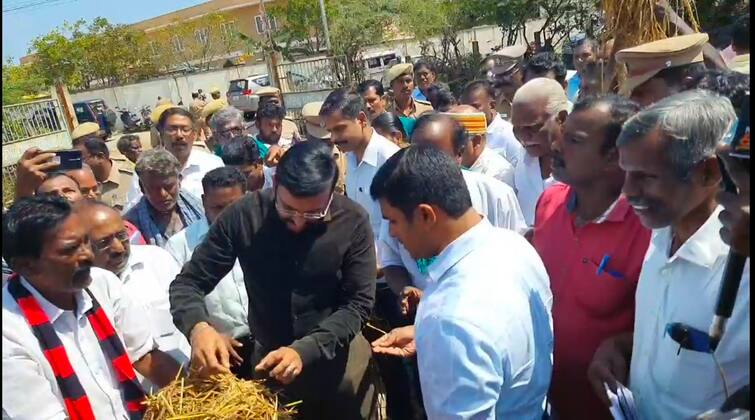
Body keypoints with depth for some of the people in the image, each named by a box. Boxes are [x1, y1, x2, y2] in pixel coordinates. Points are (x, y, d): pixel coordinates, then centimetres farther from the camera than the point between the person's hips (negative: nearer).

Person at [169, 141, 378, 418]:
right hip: (269, 355, 1)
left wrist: (305, 350, -29)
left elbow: (358, 303, -16)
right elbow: (187, 283, -12)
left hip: (337, 354, -1)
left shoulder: (353, 221, -18)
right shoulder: (243, 215, -17)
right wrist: (197, 326, -33)